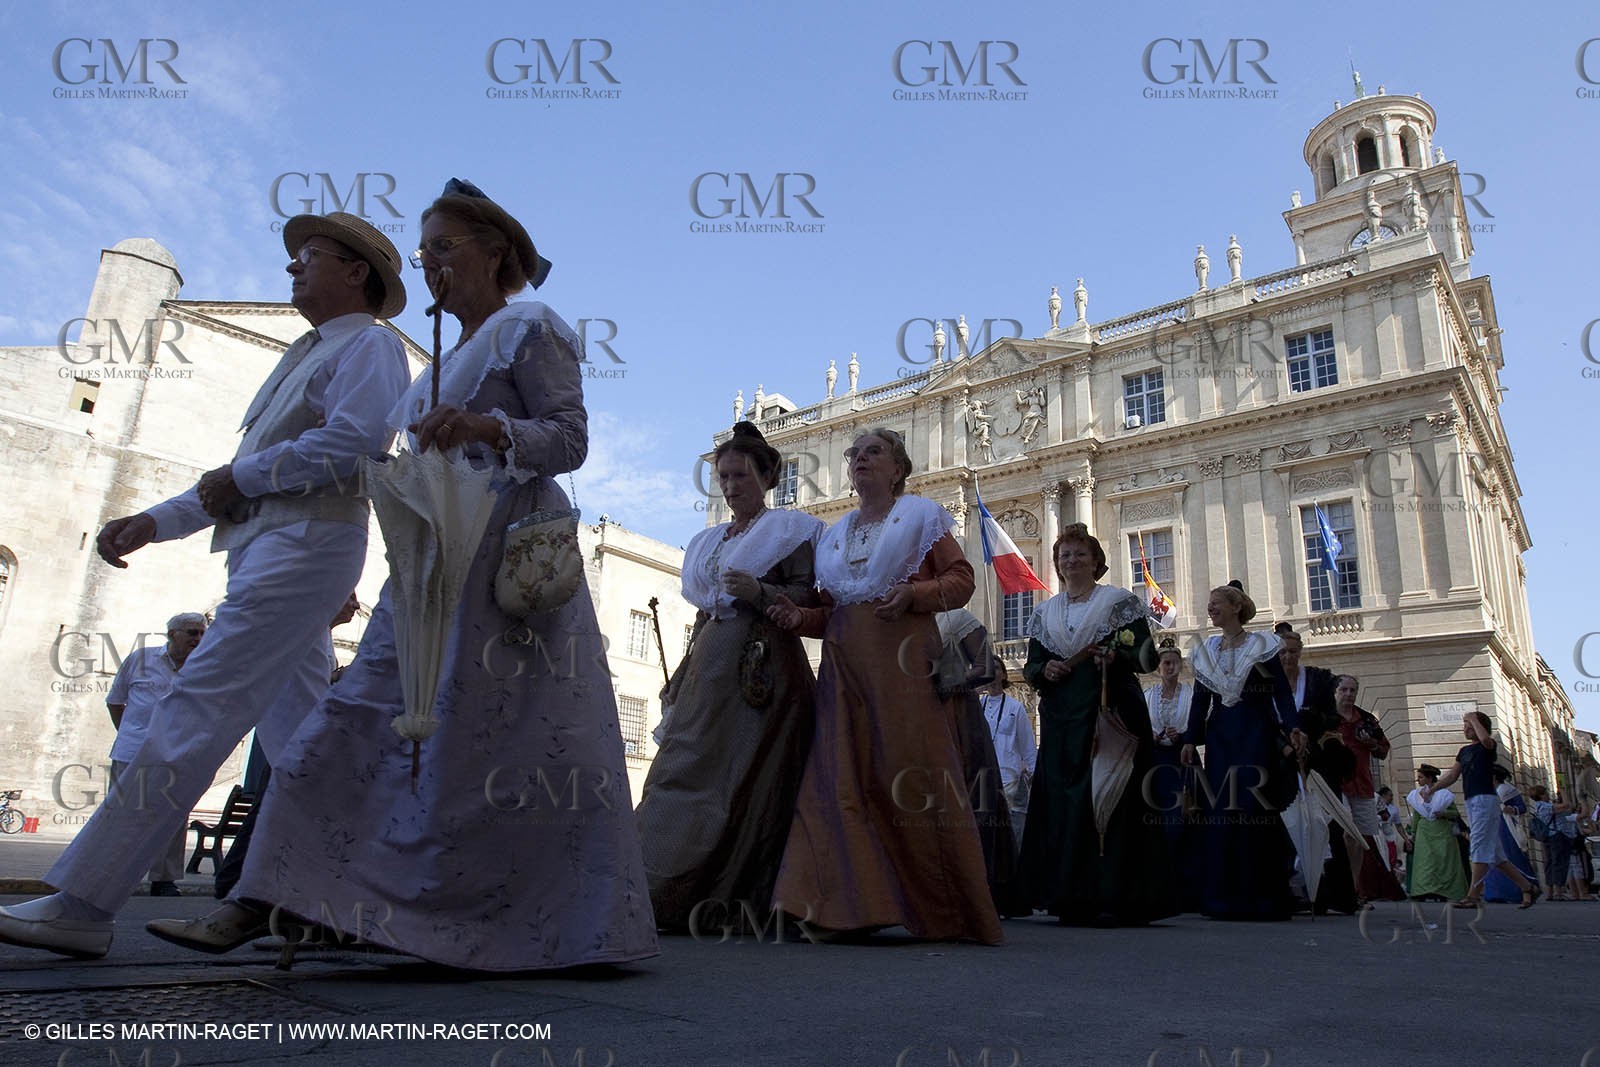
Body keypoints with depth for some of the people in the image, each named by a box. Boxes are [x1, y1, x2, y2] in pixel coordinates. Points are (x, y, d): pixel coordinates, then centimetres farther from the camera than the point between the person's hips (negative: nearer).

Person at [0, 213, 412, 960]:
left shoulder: (368, 343, 1)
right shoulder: (306, 357, 29)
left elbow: (352, 441, -18)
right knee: (298, 739, 7)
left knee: (197, 710, -14)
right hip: (263, 547, 10)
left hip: (305, 542, -10)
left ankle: (82, 905, -13)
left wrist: (241, 477, -9)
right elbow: (245, 477, 27)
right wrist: (154, 522, 17)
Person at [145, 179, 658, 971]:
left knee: (500, 746, -10)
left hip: (506, 560, -9)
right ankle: (257, 904, 4)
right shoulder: (450, 361, 26)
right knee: (361, 721, 2)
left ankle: (570, 927, 0)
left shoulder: (529, 328, 1)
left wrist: (486, 428, -24)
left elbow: (569, 438, -9)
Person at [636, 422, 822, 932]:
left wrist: (760, 592, -20)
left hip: (764, 668, -6)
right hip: (710, 665, 6)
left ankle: (738, 900, -7)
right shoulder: (709, 541, 24)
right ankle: (663, 892, -1)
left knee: (750, 779, -9)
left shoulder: (788, 528, 5)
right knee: (687, 769, -2)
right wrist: (679, 681, 19)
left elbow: (808, 597, -3)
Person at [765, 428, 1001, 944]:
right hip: (846, 667, 5)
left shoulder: (919, 516, 10)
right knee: (844, 779, -6)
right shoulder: (837, 534, 23)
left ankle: (947, 911, 3)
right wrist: (801, 617, 1)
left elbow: (961, 579, 3)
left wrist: (912, 594, -14)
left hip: (904, 662, -5)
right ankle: (847, 907, -5)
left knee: (912, 776, -7)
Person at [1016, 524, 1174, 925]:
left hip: (1110, 712, -4)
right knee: (1061, 801, 0)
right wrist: (1044, 670, -7)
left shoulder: (1120, 601, 5)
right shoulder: (1044, 612, 17)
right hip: (1060, 718, 4)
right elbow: (1030, 666, 15)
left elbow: (1145, 654, -2)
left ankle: (1115, 896, -3)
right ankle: (1071, 896, 6)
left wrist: (1115, 657, -21)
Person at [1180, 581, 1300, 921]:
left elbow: (1282, 692, -4)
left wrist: (1292, 727, -19)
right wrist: (1191, 739, 5)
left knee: (1255, 808, -8)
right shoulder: (1206, 651, 13)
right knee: (1221, 810, -2)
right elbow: (1200, 700, 12)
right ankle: (1226, 897, 3)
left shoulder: (1261, 646, 0)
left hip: (1256, 735, -4)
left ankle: (1261, 896, -1)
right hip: (1219, 736, 4)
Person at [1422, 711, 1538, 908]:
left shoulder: (1488, 746, -1)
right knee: (1494, 852, 9)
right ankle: (1527, 888, 16)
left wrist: (1474, 719, -12)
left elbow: (1485, 739, -27)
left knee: (1480, 847, -12)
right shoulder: (1464, 750, 20)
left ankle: (1473, 896, -15)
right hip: (1471, 802, 8)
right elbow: (1452, 775, 22)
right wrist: (1431, 789, 16)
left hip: (1485, 799, -8)